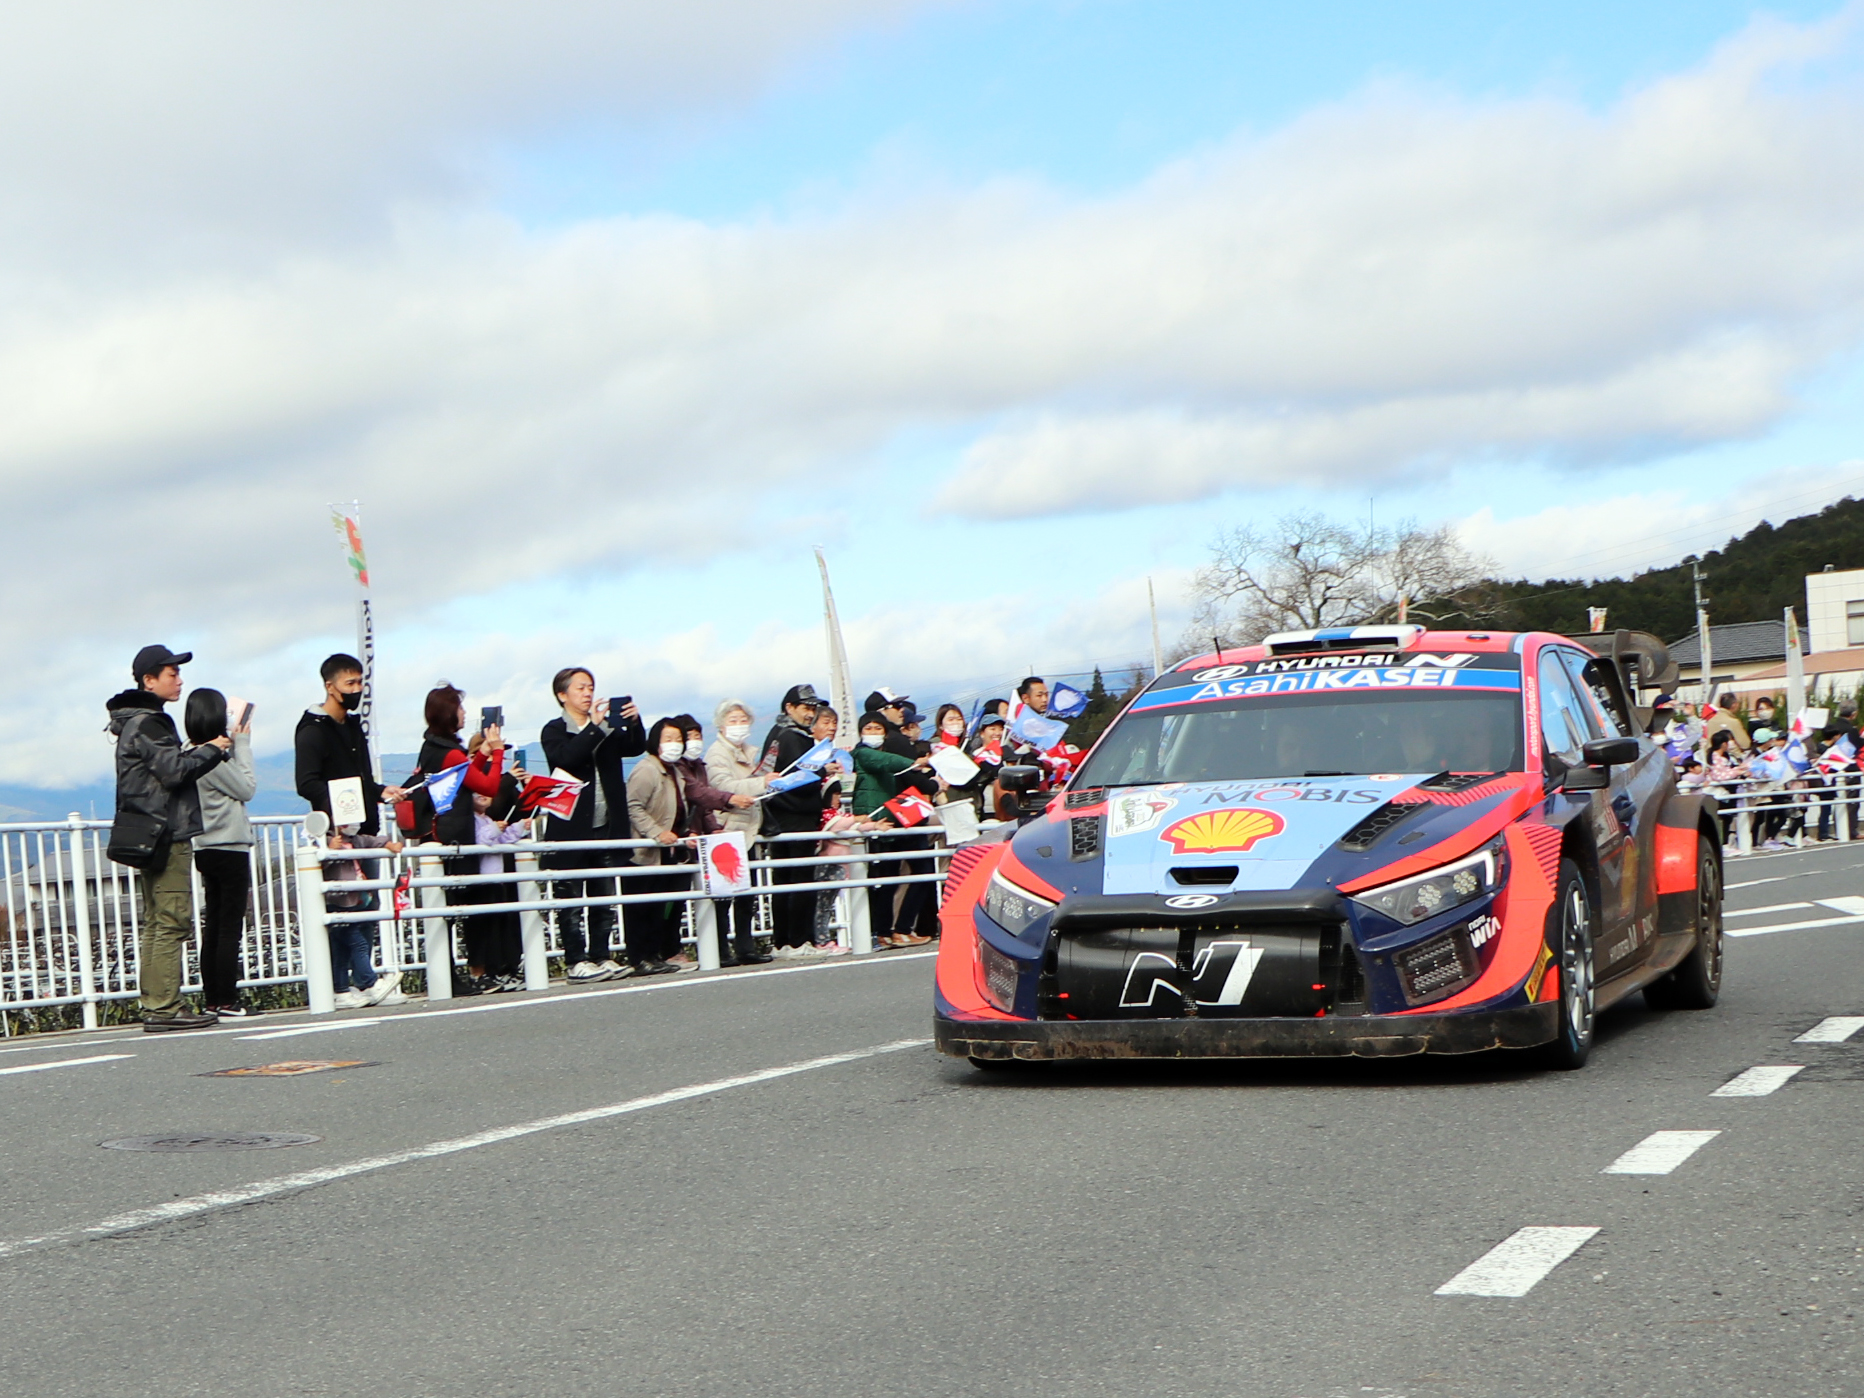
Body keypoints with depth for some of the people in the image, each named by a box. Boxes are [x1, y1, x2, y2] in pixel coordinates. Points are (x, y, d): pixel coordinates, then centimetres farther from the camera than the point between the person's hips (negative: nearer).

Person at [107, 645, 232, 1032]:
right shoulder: (147, 723, -11)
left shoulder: (140, 721, 21)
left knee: (156, 923, 9)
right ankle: (165, 1007, -14)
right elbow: (175, 770, -19)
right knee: (172, 921, -12)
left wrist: (199, 753, 9)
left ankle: (154, 1007, 9)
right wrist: (212, 750, -6)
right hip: (165, 835, -11)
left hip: (152, 836, 11)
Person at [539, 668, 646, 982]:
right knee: (571, 899, -2)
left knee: (605, 898, 8)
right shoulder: (554, 731, 1)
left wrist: (634, 722, -16)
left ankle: (601, 956, 14)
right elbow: (567, 758, -18)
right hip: (572, 828, -5)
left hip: (606, 827, 5)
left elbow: (635, 747, 2)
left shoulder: (609, 728, 16)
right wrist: (594, 726, -21)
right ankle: (576, 961, 0)